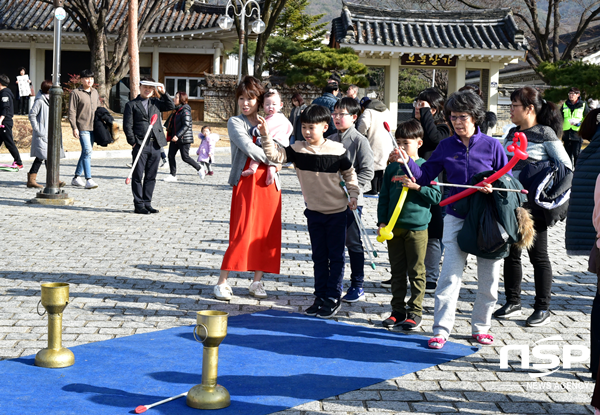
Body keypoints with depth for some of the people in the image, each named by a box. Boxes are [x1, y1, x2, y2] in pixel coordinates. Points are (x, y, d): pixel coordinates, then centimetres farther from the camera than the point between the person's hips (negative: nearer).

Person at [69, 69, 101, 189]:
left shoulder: (95, 93, 16)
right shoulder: (76, 93, -4)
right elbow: (72, 112, -6)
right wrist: (74, 127, -13)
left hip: (93, 127, 7)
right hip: (82, 127, -7)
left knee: (86, 152, 11)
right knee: (87, 151, -16)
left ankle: (76, 177, 22)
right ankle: (88, 180, -17)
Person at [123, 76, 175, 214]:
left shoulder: (156, 103, 15)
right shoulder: (131, 105, 4)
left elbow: (171, 106, 11)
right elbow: (127, 126, 0)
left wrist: (163, 93, 1)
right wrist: (133, 142, -8)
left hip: (155, 145, 4)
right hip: (140, 145, -4)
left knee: (151, 177, 8)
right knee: (138, 177, -1)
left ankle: (147, 203, 16)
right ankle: (138, 205, 4)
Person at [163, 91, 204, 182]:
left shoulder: (185, 111, -16)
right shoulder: (176, 110, 12)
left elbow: (186, 125, -23)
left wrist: (177, 135, -28)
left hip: (184, 139, -9)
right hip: (175, 138, 9)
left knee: (185, 157, -3)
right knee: (171, 155, 2)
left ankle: (199, 169, 18)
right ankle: (173, 175, 8)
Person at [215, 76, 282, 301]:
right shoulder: (235, 122, 2)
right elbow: (248, 148, -14)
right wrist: (272, 161, -7)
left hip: (269, 183, 5)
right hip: (246, 183, -5)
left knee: (267, 234, 4)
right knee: (241, 234, -10)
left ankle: (257, 281, 15)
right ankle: (222, 282, -1)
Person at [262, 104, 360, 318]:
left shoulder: (338, 150, -9)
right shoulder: (298, 149, -5)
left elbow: (350, 173, 3)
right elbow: (275, 155, -15)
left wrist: (353, 195, -3)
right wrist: (266, 135, -28)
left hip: (337, 211, -3)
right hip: (314, 211, 3)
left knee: (335, 256, 5)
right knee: (318, 256, 11)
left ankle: (333, 298, 13)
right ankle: (320, 296, 21)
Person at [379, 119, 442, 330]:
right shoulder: (392, 168, 8)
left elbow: (437, 196, -6)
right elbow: (384, 197, 11)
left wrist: (417, 186, -18)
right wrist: (382, 221, 4)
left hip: (417, 227, -4)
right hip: (394, 227, 4)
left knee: (416, 272, 3)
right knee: (397, 271, 11)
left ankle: (415, 312, 11)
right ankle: (398, 310, 20)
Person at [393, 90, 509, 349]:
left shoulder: (491, 146, -1)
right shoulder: (446, 146, 4)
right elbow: (425, 176, 5)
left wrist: (493, 188, -18)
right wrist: (408, 162, -12)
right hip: (456, 218, 0)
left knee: (488, 277, 8)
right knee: (450, 275, -6)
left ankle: (481, 327, 24)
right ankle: (441, 329, 0)